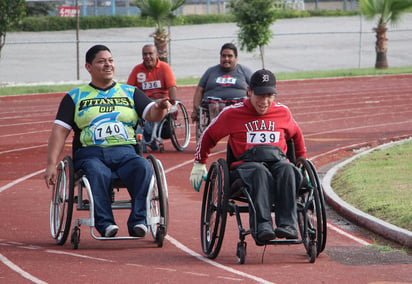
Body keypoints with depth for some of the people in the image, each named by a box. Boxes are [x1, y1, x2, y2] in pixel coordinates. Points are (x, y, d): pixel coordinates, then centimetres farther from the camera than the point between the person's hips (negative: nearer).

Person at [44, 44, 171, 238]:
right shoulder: (75, 97, 18)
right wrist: (51, 165, -4)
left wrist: (160, 108, -20)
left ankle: (138, 222, -37)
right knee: (98, 173, -37)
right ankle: (105, 224, -41)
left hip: (125, 152, 1)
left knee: (143, 168, -32)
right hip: (90, 153, -1)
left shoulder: (131, 93, 21)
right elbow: (59, 131, 9)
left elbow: (151, 114, 6)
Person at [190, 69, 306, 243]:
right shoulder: (232, 113, 11)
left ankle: (287, 225, -49)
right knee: (260, 173, -41)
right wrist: (199, 165, 24)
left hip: (278, 159, 2)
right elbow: (209, 136, 24)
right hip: (246, 163, -2)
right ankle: (262, 226, -56)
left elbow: (296, 135, 38)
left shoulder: (283, 113, 18)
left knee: (286, 170, -38)